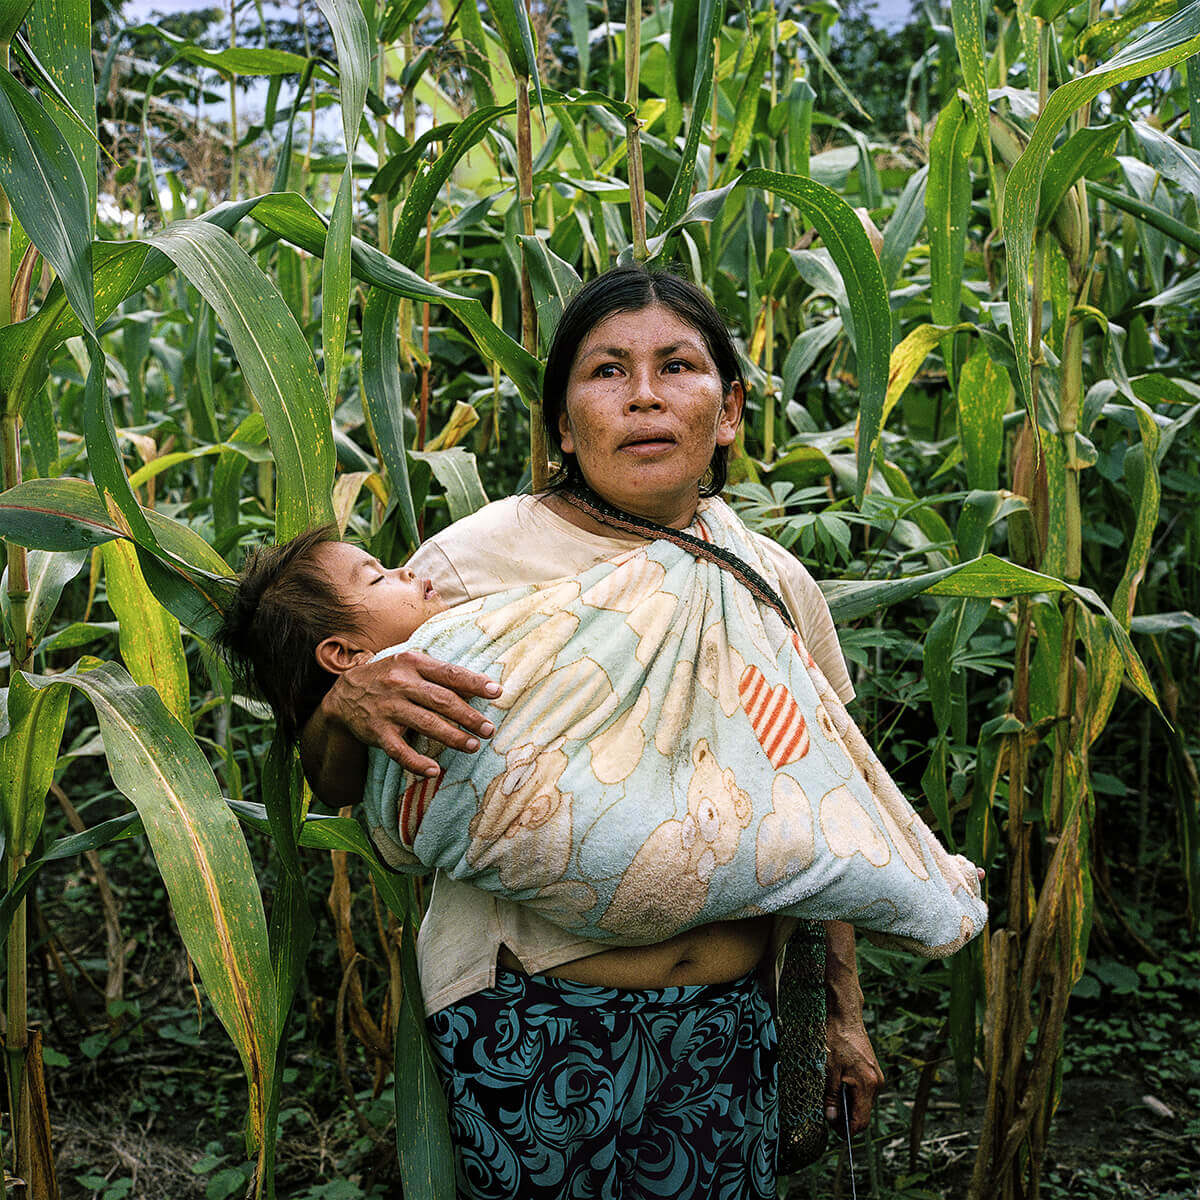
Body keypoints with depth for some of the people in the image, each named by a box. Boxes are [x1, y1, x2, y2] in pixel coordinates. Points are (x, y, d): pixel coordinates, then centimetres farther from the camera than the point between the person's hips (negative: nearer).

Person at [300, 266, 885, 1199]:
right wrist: (345, 707, -26)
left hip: (731, 1019, 4)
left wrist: (844, 1013, 16)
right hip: (534, 1017, -3)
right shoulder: (475, 559, -10)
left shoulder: (776, 583, 2)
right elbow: (336, 791, -3)